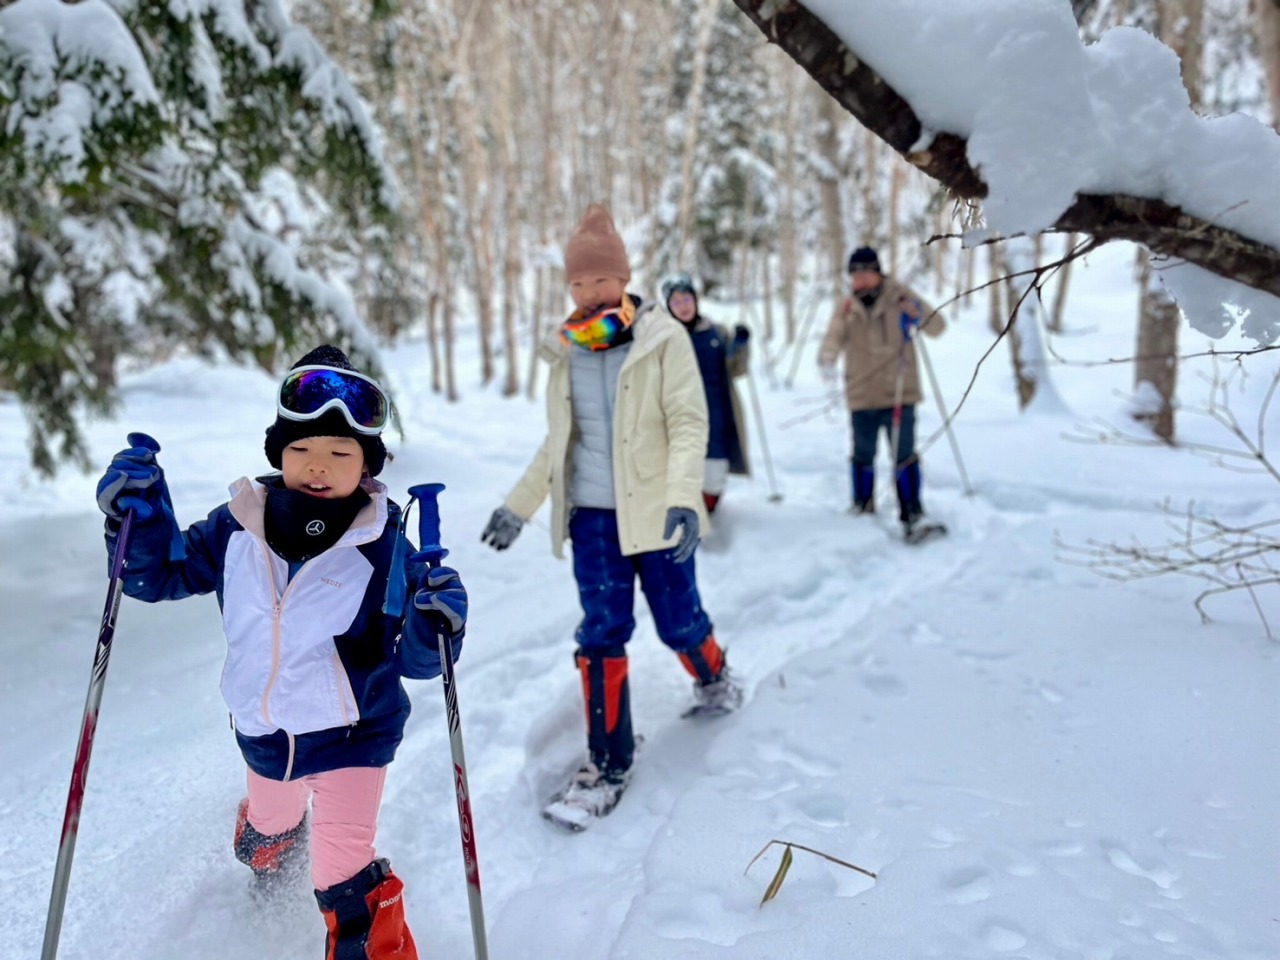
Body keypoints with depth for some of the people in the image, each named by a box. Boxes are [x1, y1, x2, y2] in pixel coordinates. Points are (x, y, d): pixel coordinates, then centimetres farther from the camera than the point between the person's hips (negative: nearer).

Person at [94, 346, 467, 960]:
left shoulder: (382, 547, -22)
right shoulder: (237, 528, -12)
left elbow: (409, 658, -17)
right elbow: (161, 574, 1)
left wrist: (430, 629, -40)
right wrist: (138, 518, -17)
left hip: (353, 732, -4)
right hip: (263, 732, 5)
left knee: (343, 877, -13)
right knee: (270, 824, 33)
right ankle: (269, 854, 70)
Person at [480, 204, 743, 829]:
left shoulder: (663, 339, -6)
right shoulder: (565, 351, 7)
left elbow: (689, 423, -12)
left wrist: (682, 498, -26)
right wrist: (518, 505, 12)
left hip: (655, 513, -3)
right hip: (591, 515, 3)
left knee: (678, 623, 8)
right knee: (601, 633, 1)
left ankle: (713, 680, 42)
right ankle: (607, 765, 12)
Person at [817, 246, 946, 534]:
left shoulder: (899, 298, -1)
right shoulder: (847, 307, 4)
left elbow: (937, 327, 0)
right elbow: (835, 337, -7)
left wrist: (918, 314, -22)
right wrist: (827, 359, -30)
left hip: (899, 394, -2)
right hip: (861, 396, 2)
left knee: (904, 456, -5)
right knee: (863, 456, 14)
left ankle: (912, 514, 4)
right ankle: (862, 509, 29)